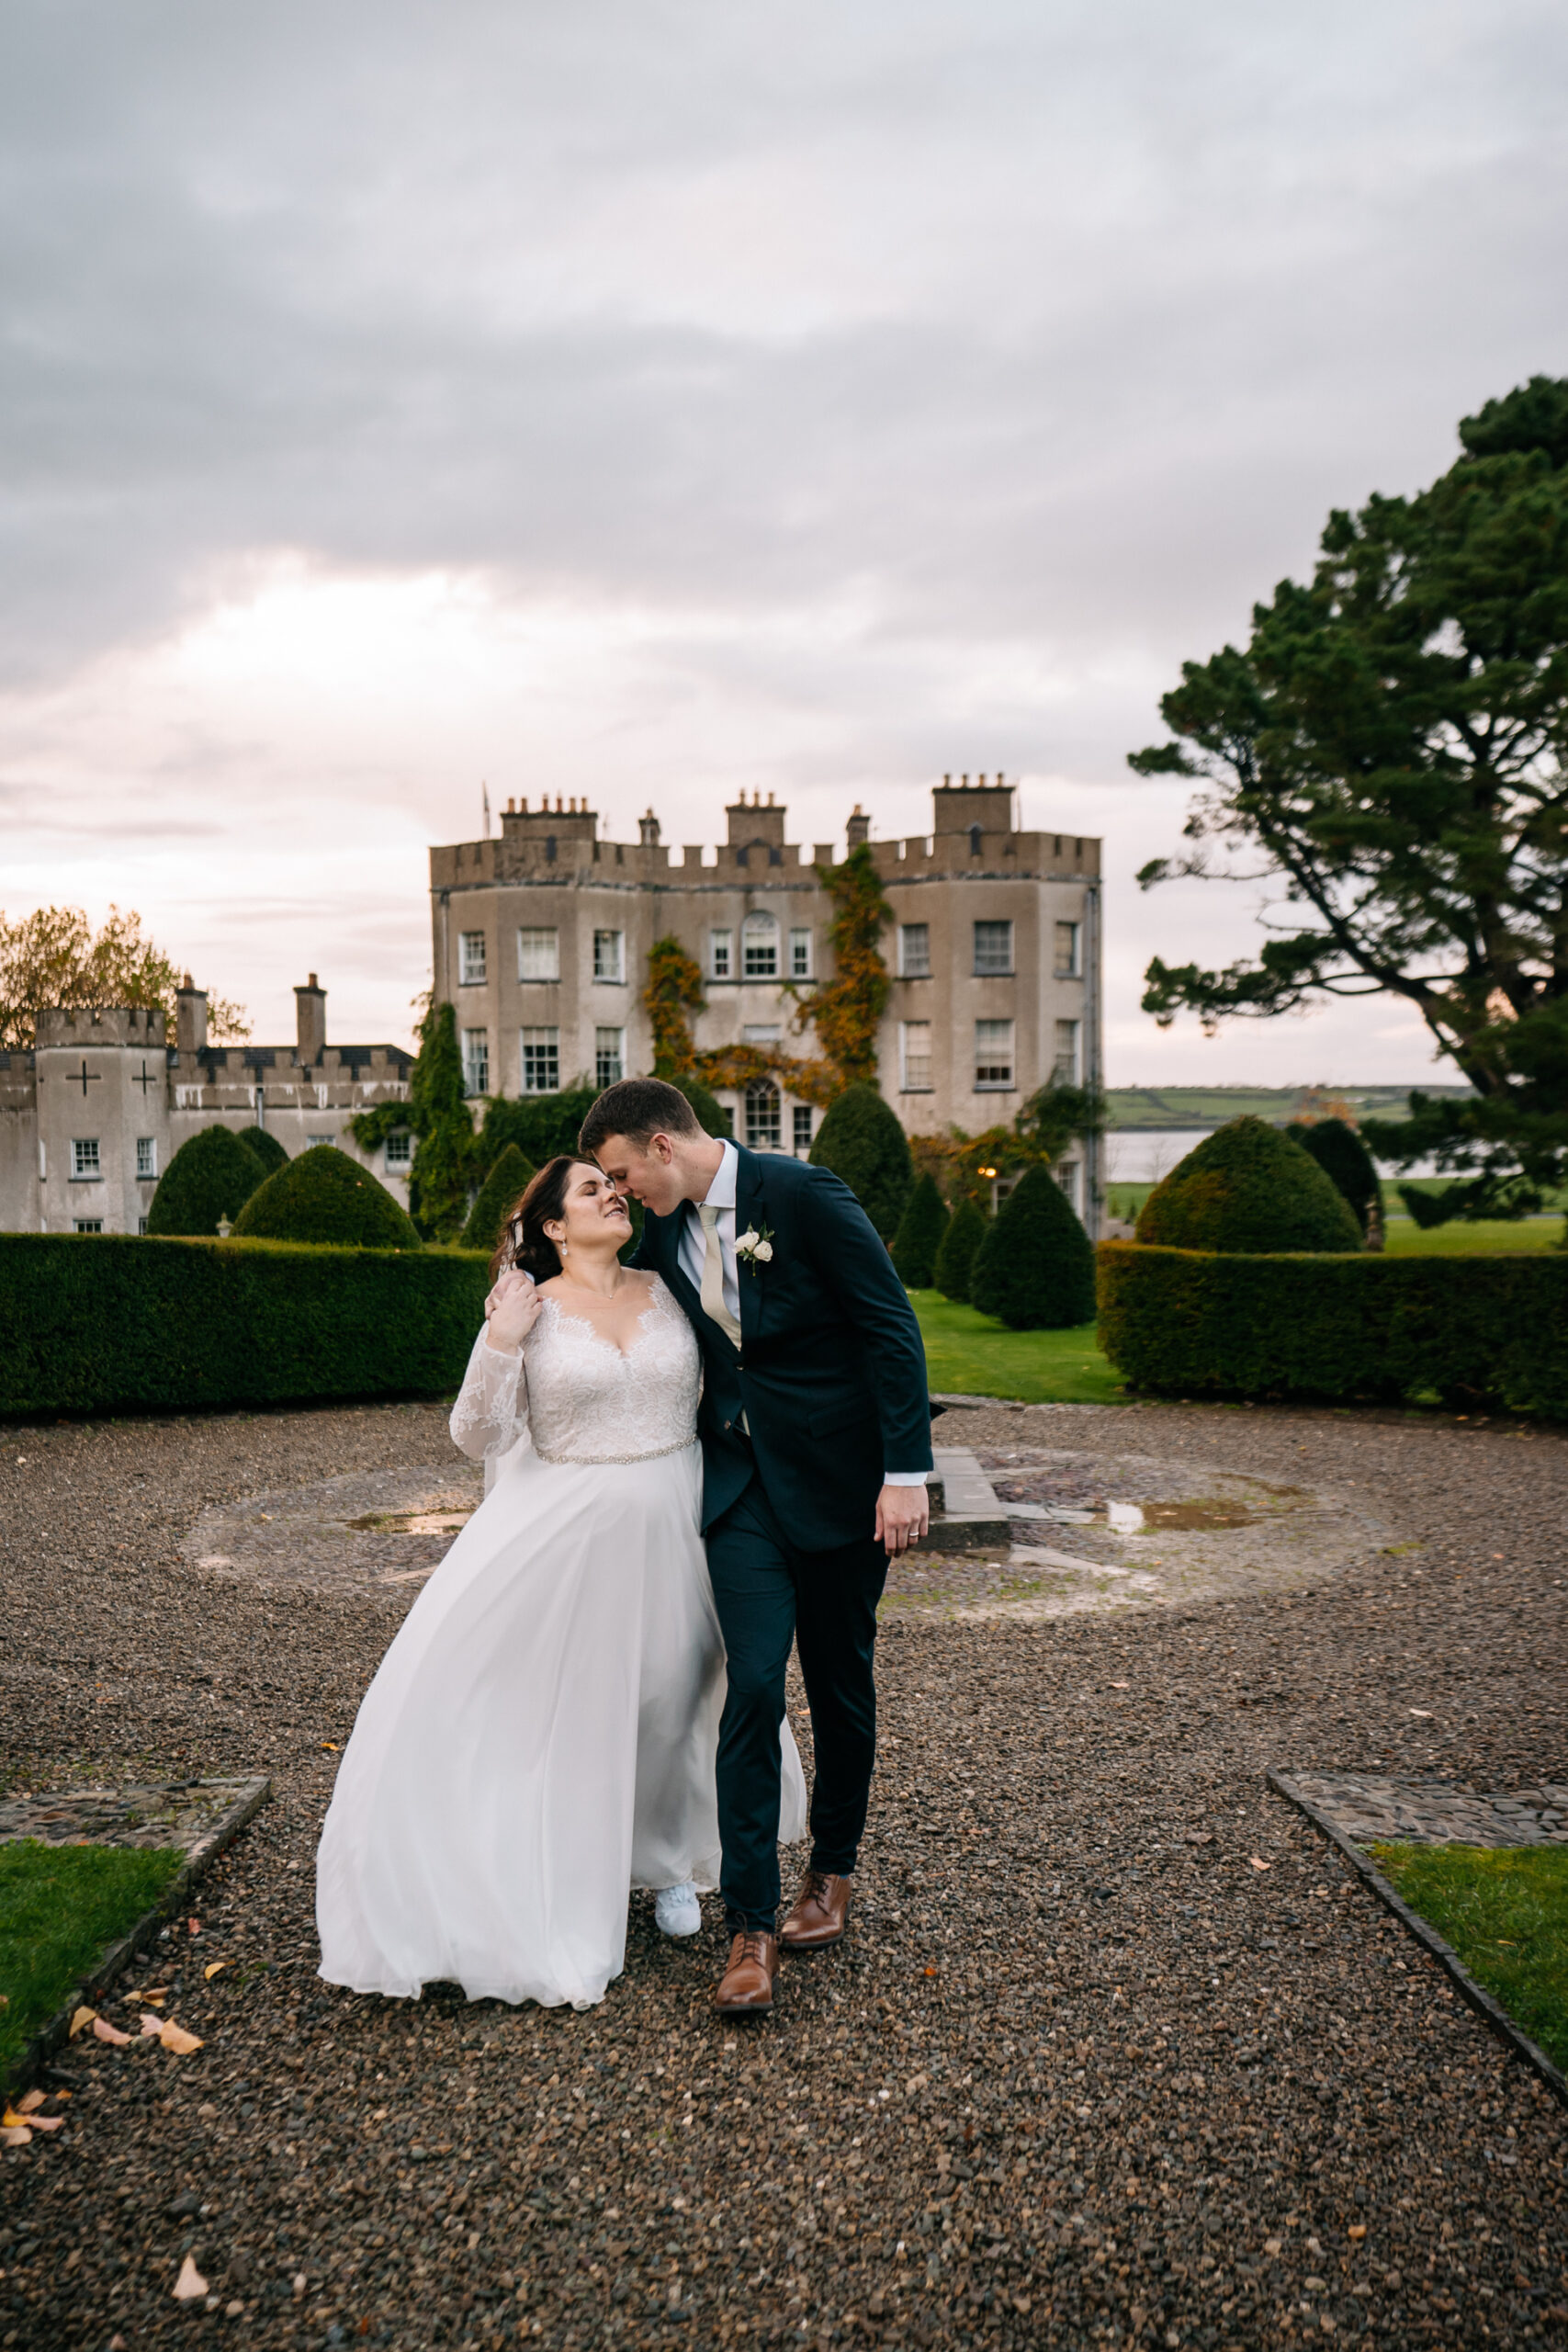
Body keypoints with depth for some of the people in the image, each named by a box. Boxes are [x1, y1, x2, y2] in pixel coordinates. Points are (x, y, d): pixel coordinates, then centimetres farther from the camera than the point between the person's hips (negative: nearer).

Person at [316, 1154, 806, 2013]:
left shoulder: (670, 1292, 3)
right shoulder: (527, 1311, -5)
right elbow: (479, 1436, -10)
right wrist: (500, 1344, -19)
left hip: (670, 1528, 3)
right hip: (565, 1532, -2)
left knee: (666, 1701, 13)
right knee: (557, 1709, 3)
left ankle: (666, 1860, 38)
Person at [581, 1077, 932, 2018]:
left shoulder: (805, 1195, -14)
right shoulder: (666, 1234, 5)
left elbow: (892, 1327, -14)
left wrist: (907, 1470, -17)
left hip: (839, 1476, -4)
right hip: (743, 1481, 4)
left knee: (841, 1683, 11)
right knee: (753, 1686, -6)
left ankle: (834, 1870, 31)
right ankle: (751, 1924, 0)